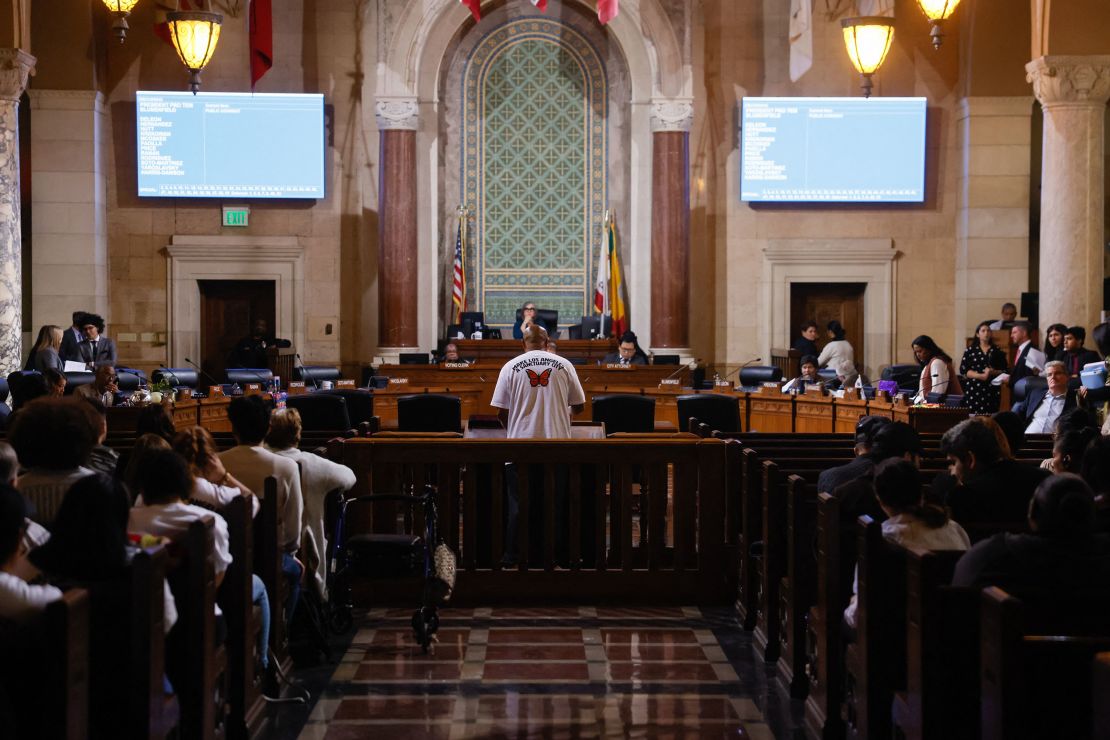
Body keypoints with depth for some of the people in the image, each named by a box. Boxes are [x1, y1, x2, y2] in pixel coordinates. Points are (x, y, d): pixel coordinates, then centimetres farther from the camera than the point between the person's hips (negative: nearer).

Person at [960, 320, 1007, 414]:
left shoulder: (997, 351, 10)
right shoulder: (970, 350, 7)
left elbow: (1004, 371, 8)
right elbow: (963, 370, -1)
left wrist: (993, 372, -13)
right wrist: (981, 375, -13)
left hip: (992, 390, 1)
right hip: (973, 390, -1)